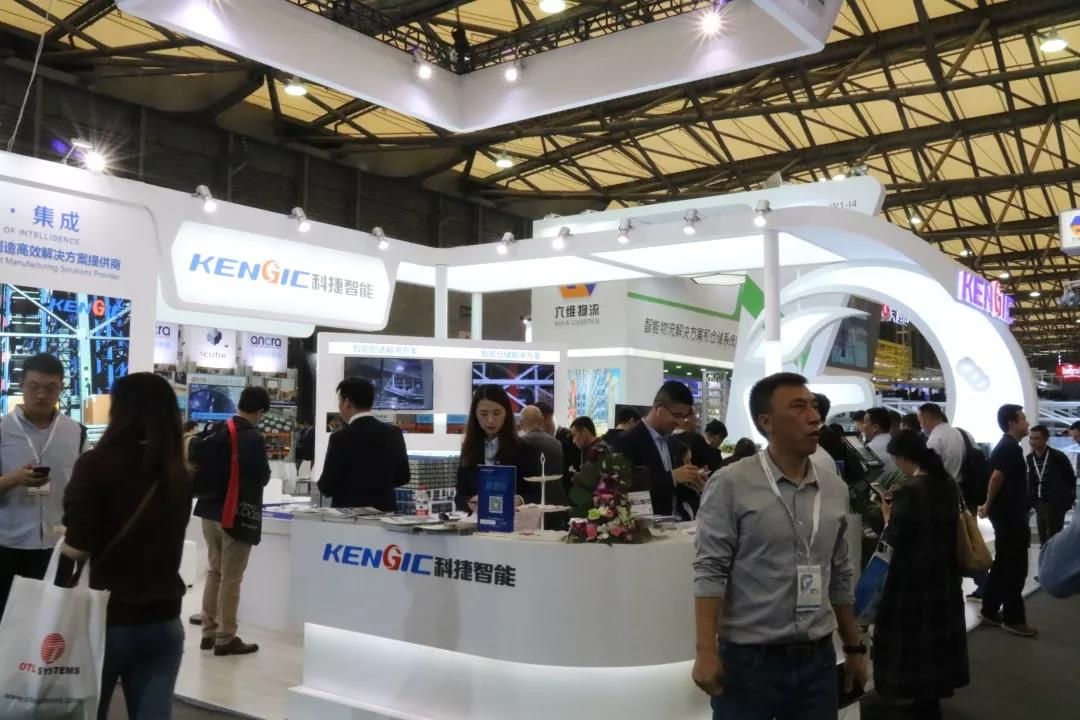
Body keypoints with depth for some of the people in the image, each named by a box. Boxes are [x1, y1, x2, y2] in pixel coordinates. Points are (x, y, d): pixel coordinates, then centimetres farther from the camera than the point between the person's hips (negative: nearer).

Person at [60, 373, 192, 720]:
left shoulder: (96, 465, -13)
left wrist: (65, 538, 4)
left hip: (104, 619, -3)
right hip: (162, 622, 3)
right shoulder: (178, 476, 2)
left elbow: (77, 549, -16)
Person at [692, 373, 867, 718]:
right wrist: (706, 652, -18)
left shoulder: (835, 489, 7)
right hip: (749, 661, -4)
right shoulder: (731, 485, -9)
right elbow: (710, 571, -12)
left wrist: (854, 648, 17)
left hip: (818, 661, 5)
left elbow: (840, 577, 14)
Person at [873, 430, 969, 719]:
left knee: (914, 632, 6)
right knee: (938, 627, 19)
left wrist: (887, 514, -3)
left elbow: (895, 539, -20)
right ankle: (934, 693, 32)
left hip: (914, 575, -8)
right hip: (945, 570, 8)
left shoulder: (909, 491, -23)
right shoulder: (948, 482, 2)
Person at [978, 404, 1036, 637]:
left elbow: (999, 477, 20)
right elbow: (997, 476, -28)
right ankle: (1013, 618, 4)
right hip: (1009, 515, -10)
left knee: (1003, 564, 14)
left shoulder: (1006, 446, 15)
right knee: (1016, 566, -3)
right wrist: (989, 504, -16)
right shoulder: (1010, 447, -17)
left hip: (1008, 514, 10)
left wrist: (990, 505, 17)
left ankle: (990, 611, 19)